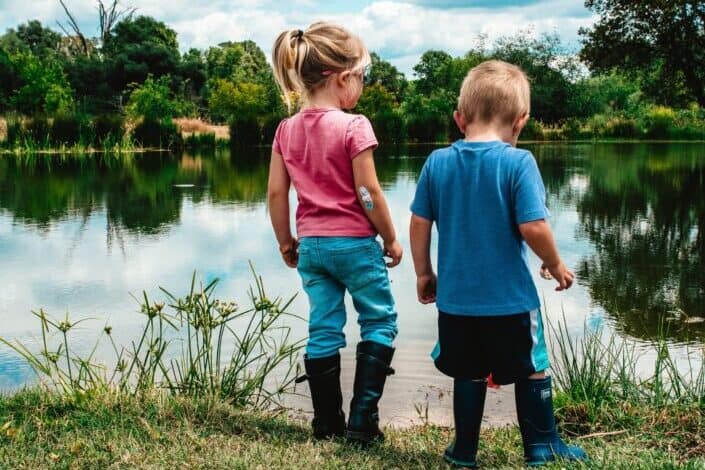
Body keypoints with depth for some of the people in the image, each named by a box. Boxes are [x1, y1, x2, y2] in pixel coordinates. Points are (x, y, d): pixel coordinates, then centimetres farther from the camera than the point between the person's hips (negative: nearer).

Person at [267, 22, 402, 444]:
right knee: (380, 322, 10)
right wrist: (391, 239, -3)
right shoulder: (353, 126, -14)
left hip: (311, 245, 5)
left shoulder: (287, 130, 2)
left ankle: (327, 423, 17)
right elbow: (369, 193, -14)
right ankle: (362, 420, 5)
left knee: (324, 331, 11)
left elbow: (277, 193, 3)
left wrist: (286, 241, 15)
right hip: (355, 242, -5)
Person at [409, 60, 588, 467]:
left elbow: (420, 224, 1)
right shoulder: (518, 162, -14)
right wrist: (556, 265, -1)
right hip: (511, 299, -3)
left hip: (456, 298, 4)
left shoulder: (437, 163, -1)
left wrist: (424, 273, 14)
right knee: (532, 371, 14)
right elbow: (533, 227, -19)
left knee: (469, 374, 17)